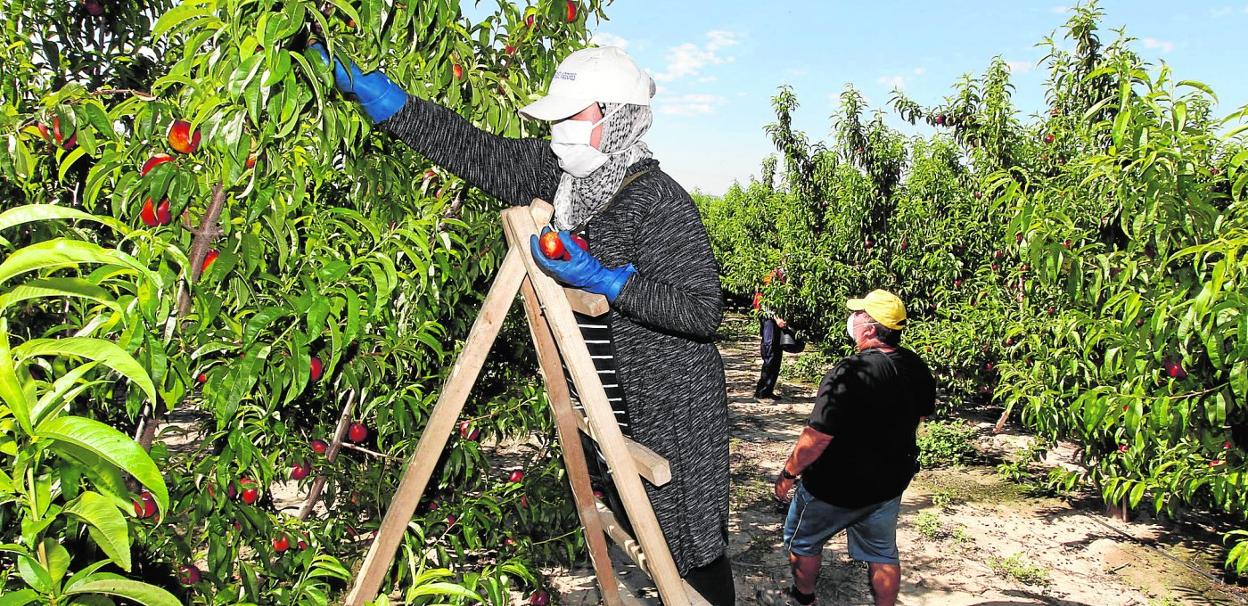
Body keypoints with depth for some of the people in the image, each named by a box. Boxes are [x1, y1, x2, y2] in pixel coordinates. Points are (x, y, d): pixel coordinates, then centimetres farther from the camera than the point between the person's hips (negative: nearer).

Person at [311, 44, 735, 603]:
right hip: (612, 408, 7)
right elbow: (471, 148, -1)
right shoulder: (554, 176, -1)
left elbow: (703, 310, -23)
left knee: (693, 545, 7)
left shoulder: (659, 201, -21)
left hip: (671, 410, -7)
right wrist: (368, 87, -4)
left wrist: (602, 278, -30)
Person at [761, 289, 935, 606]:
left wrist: (788, 473, -15)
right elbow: (919, 416, 11)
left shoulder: (850, 374, -32)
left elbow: (817, 437, -30)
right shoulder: (918, 369, -7)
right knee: (882, 554, 21)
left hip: (837, 487, -6)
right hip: (890, 482, 6)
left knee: (802, 540, 20)